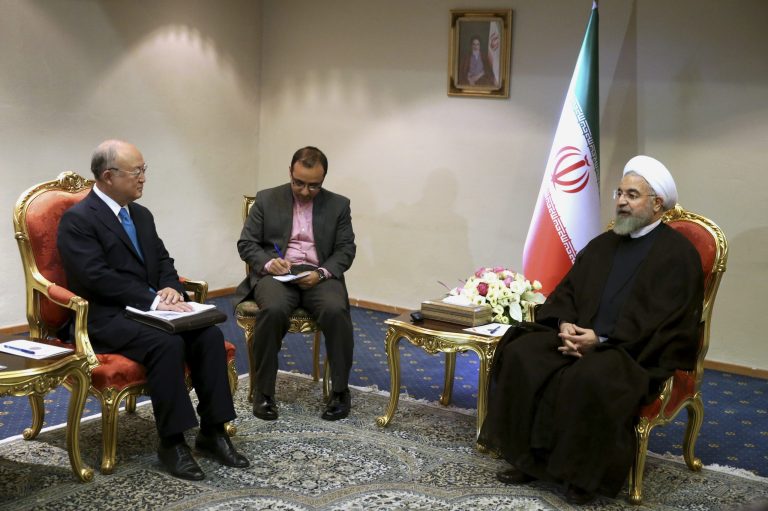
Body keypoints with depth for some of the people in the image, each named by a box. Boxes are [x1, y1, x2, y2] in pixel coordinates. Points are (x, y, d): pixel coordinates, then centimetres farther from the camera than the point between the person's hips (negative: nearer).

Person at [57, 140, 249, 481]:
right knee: (168, 343, -33)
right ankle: (171, 442, -20)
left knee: (209, 334, -17)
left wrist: (170, 288, -7)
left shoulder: (141, 215, 15)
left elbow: (162, 260, 17)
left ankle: (212, 432, -10)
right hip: (106, 318, -7)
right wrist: (153, 300, -23)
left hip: (148, 309, 8)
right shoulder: (77, 219, -11)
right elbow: (98, 277, -20)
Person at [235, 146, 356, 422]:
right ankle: (263, 391, -20)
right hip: (276, 272, -1)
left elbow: (346, 250, 5)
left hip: (319, 274, 1)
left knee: (336, 310, -32)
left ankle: (340, 390, -16)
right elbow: (246, 243, 5)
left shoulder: (338, 205, 8)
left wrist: (321, 273, -14)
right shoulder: (266, 199, 7)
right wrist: (268, 262, -15)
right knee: (273, 309, -35)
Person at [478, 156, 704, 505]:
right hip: (578, 336, 7)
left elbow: (668, 320, -15)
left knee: (590, 378, -36)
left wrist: (602, 340, -22)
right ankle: (529, 457, -9)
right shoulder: (602, 245, 16)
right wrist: (565, 324, -10)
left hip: (640, 352, -6)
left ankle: (585, 474, -16)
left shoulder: (678, 254, -5)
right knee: (522, 353, -16)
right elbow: (567, 291, 14)